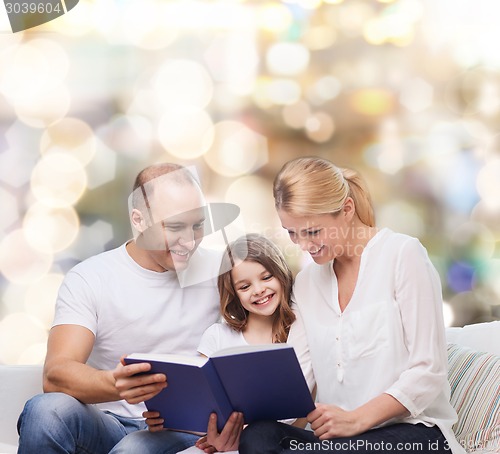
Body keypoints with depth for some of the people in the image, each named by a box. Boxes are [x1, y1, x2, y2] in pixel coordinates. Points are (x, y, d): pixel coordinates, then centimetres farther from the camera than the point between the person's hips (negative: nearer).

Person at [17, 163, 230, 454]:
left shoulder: (218, 271, 4)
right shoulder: (90, 278, -3)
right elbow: (55, 374, -16)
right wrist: (114, 384, -38)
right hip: (106, 426, 0)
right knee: (47, 410, -31)